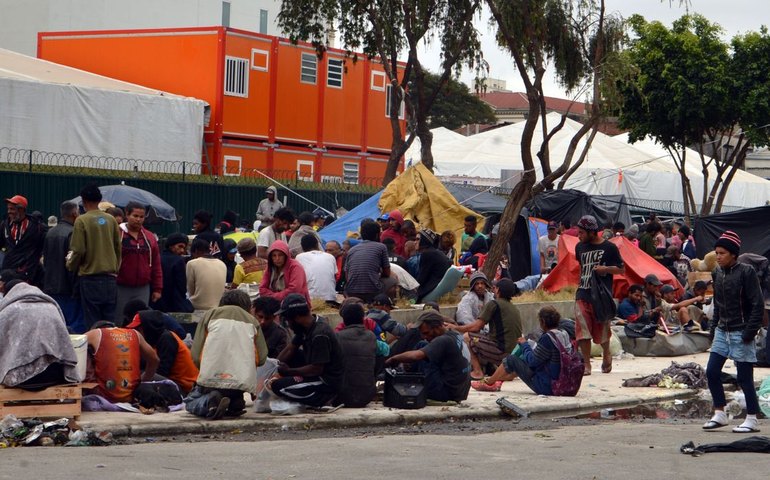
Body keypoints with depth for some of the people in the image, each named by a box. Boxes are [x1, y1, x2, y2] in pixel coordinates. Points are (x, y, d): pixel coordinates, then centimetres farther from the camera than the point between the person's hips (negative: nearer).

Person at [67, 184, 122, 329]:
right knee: (109, 320, 9)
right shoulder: (111, 220, 3)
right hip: (110, 277, 4)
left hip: (90, 277, -4)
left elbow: (78, 251, -10)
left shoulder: (82, 220, -9)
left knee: (92, 322, 0)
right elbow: (118, 248, 7)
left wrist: (70, 265, 9)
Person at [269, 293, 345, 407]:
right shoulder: (307, 327, 4)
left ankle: (322, 400, -8)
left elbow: (317, 369, -25)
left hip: (328, 384, -10)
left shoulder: (319, 335, -25)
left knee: (278, 386, -19)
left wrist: (289, 371, -16)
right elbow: (291, 348, 11)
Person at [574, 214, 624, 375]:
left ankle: (606, 355, 37)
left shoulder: (609, 247, -4)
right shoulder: (580, 247, 11)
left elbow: (621, 269, 0)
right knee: (582, 331, -9)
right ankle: (586, 364, -5)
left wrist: (605, 269, -15)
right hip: (582, 295, 3)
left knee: (602, 329, 8)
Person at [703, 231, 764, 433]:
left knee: (744, 377, -2)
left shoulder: (746, 272, -12)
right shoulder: (717, 273, 8)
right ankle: (719, 414, 13)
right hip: (722, 331, 7)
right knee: (712, 372, 2)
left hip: (740, 332, -7)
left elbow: (757, 304, -13)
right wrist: (714, 327, 13)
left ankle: (752, 420, 7)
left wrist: (750, 331, -17)